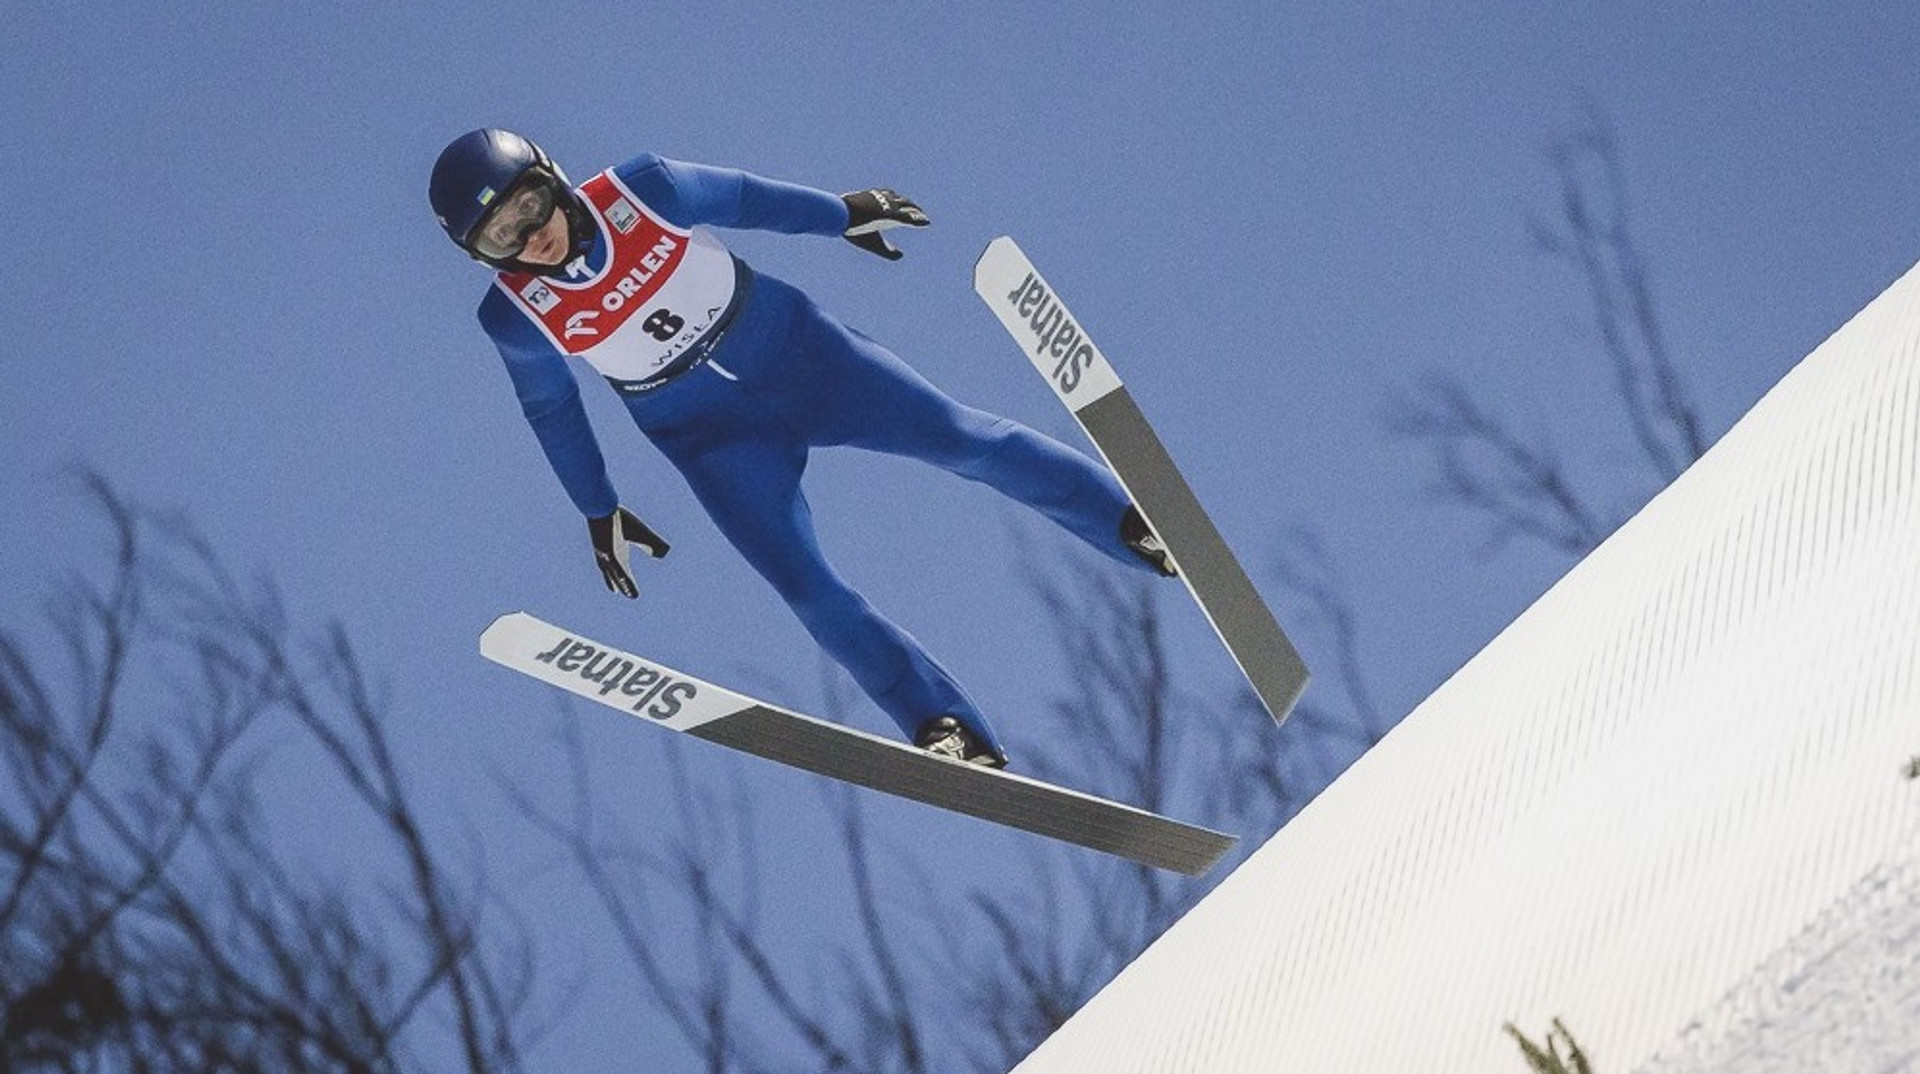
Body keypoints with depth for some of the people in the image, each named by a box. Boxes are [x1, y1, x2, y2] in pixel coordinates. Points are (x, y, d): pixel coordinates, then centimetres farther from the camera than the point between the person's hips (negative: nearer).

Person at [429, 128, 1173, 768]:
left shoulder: (638, 191, -19)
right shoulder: (517, 318, -18)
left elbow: (735, 197, 0)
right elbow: (552, 409, 1)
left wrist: (841, 215, 11)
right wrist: (599, 514, 11)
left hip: (795, 351, 1)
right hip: (714, 442, 0)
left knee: (958, 436, -7)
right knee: (808, 590, -13)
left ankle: (1140, 526, 5)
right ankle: (952, 735, -6)